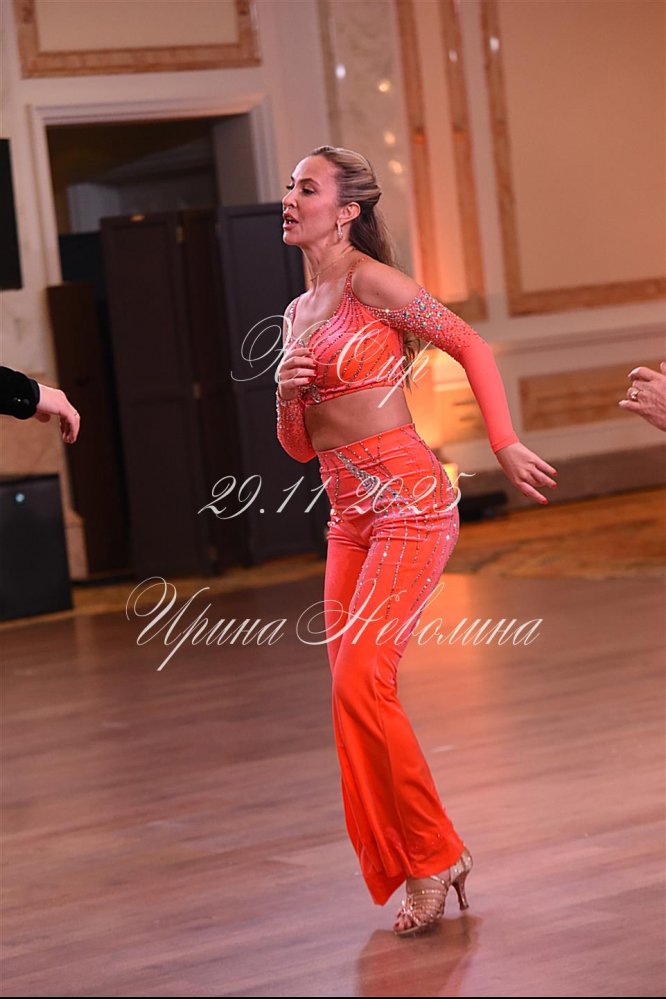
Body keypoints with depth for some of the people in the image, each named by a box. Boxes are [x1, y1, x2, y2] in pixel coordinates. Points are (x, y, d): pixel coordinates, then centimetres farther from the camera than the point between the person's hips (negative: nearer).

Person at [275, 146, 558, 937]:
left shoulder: (372, 283, -9)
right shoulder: (299, 313, 15)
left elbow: (472, 347, -6)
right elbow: (299, 446, 17)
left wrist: (504, 444, -12)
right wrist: (286, 394, -3)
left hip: (408, 502, -8)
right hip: (349, 516, 8)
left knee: (360, 680, -17)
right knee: (353, 693, 4)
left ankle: (433, 853, -2)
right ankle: (415, 868, 15)